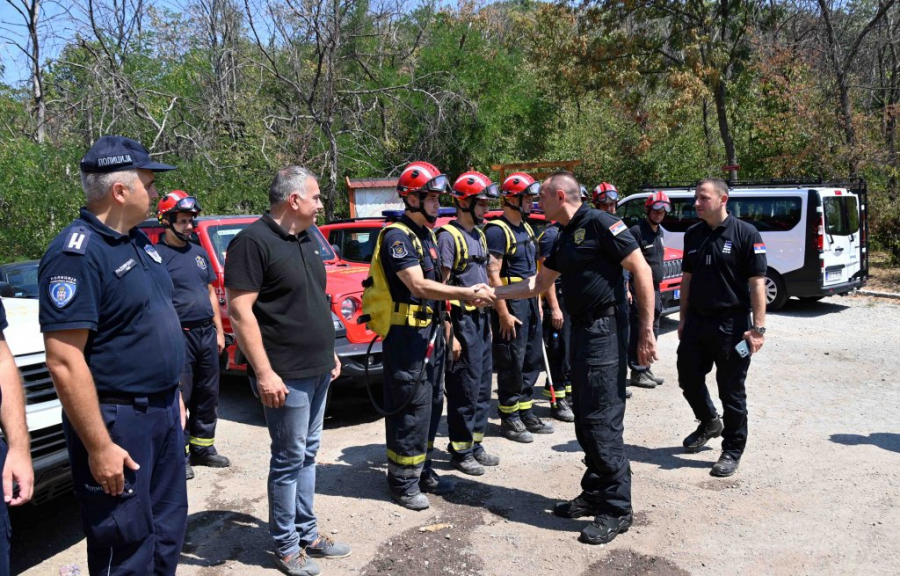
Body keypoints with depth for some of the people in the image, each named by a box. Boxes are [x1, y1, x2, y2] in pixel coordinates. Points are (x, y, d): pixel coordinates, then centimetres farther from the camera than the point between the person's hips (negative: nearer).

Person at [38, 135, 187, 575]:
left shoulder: (139, 241, 9)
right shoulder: (77, 253, -19)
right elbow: (64, 361, -23)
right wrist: (99, 448, -22)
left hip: (163, 408, 9)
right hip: (117, 421, -8)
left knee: (167, 529, 20)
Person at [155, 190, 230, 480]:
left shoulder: (199, 253, 14)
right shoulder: (157, 255, -7)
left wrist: (219, 330, 14)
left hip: (206, 333, 7)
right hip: (179, 335, -7)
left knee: (208, 396, 14)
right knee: (179, 399, 0)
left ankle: (202, 448, 26)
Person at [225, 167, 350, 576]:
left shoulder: (306, 240, 13)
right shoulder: (253, 241, -15)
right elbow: (238, 310, -19)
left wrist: (329, 352, 18)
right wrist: (264, 373, -22)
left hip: (318, 371, 8)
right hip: (286, 376, -8)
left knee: (307, 455, 16)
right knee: (289, 459, 3)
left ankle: (308, 533, 29)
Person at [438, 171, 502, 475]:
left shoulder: (479, 234, 14)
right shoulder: (448, 236, -13)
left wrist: (487, 320, 17)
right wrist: (449, 334, -18)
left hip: (482, 319, 9)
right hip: (462, 321, -9)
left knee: (483, 386, 14)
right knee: (464, 390, -1)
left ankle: (475, 443, 27)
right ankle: (460, 450, 12)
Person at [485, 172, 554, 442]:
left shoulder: (526, 228, 16)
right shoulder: (497, 230, -13)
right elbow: (493, 274, -18)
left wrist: (538, 303, 17)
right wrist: (503, 313, -21)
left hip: (530, 301, 9)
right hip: (510, 302, -9)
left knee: (532, 359, 14)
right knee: (512, 364, -2)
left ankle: (526, 413, 25)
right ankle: (509, 419, 10)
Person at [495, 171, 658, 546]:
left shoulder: (599, 223, -12)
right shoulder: (565, 238, 16)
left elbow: (641, 271, -15)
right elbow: (540, 283, 25)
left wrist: (647, 330, -18)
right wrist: (494, 293, 21)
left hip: (605, 329, -10)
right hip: (582, 330, 10)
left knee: (602, 421, -7)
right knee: (584, 418, 13)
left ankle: (617, 508, 3)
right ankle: (594, 494, 24)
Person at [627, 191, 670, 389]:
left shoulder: (660, 232, 15)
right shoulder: (637, 231, -12)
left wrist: (658, 287, 20)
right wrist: (626, 289, -21)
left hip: (655, 289, 9)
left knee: (652, 331, 13)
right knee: (639, 332, -5)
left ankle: (646, 369, 23)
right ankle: (637, 373, 2)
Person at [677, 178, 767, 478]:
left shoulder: (745, 234, -10)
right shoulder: (693, 234, 9)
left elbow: (757, 282, -12)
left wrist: (758, 327, -17)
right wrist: (684, 318, 14)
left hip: (731, 324, -6)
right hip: (696, 321, 6)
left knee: (731, 391, 4)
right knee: (688, 379, 15)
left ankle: (732, 451, 18)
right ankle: (709, 422, 41)